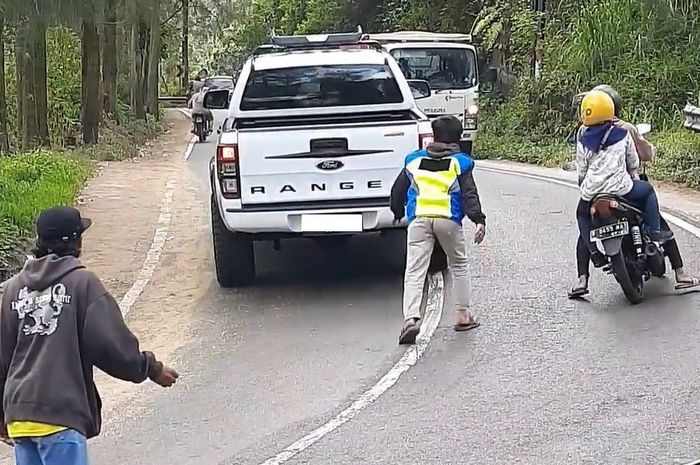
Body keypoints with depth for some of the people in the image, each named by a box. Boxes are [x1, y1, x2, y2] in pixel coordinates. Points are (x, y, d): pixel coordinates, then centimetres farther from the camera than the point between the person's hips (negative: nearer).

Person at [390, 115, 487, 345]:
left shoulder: (414, 160, 16)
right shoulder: (460, 162, 8)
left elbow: (398, 190, 21)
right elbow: (470, 194, -3)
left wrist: (398, 213, 37)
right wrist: (479, 220, -9)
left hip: (418, 220, 1)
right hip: (449, 220, -1)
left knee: (414, 271, -6)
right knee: (459, 266, 20)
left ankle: (410, 318, -23)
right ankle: (463, 315, 22)